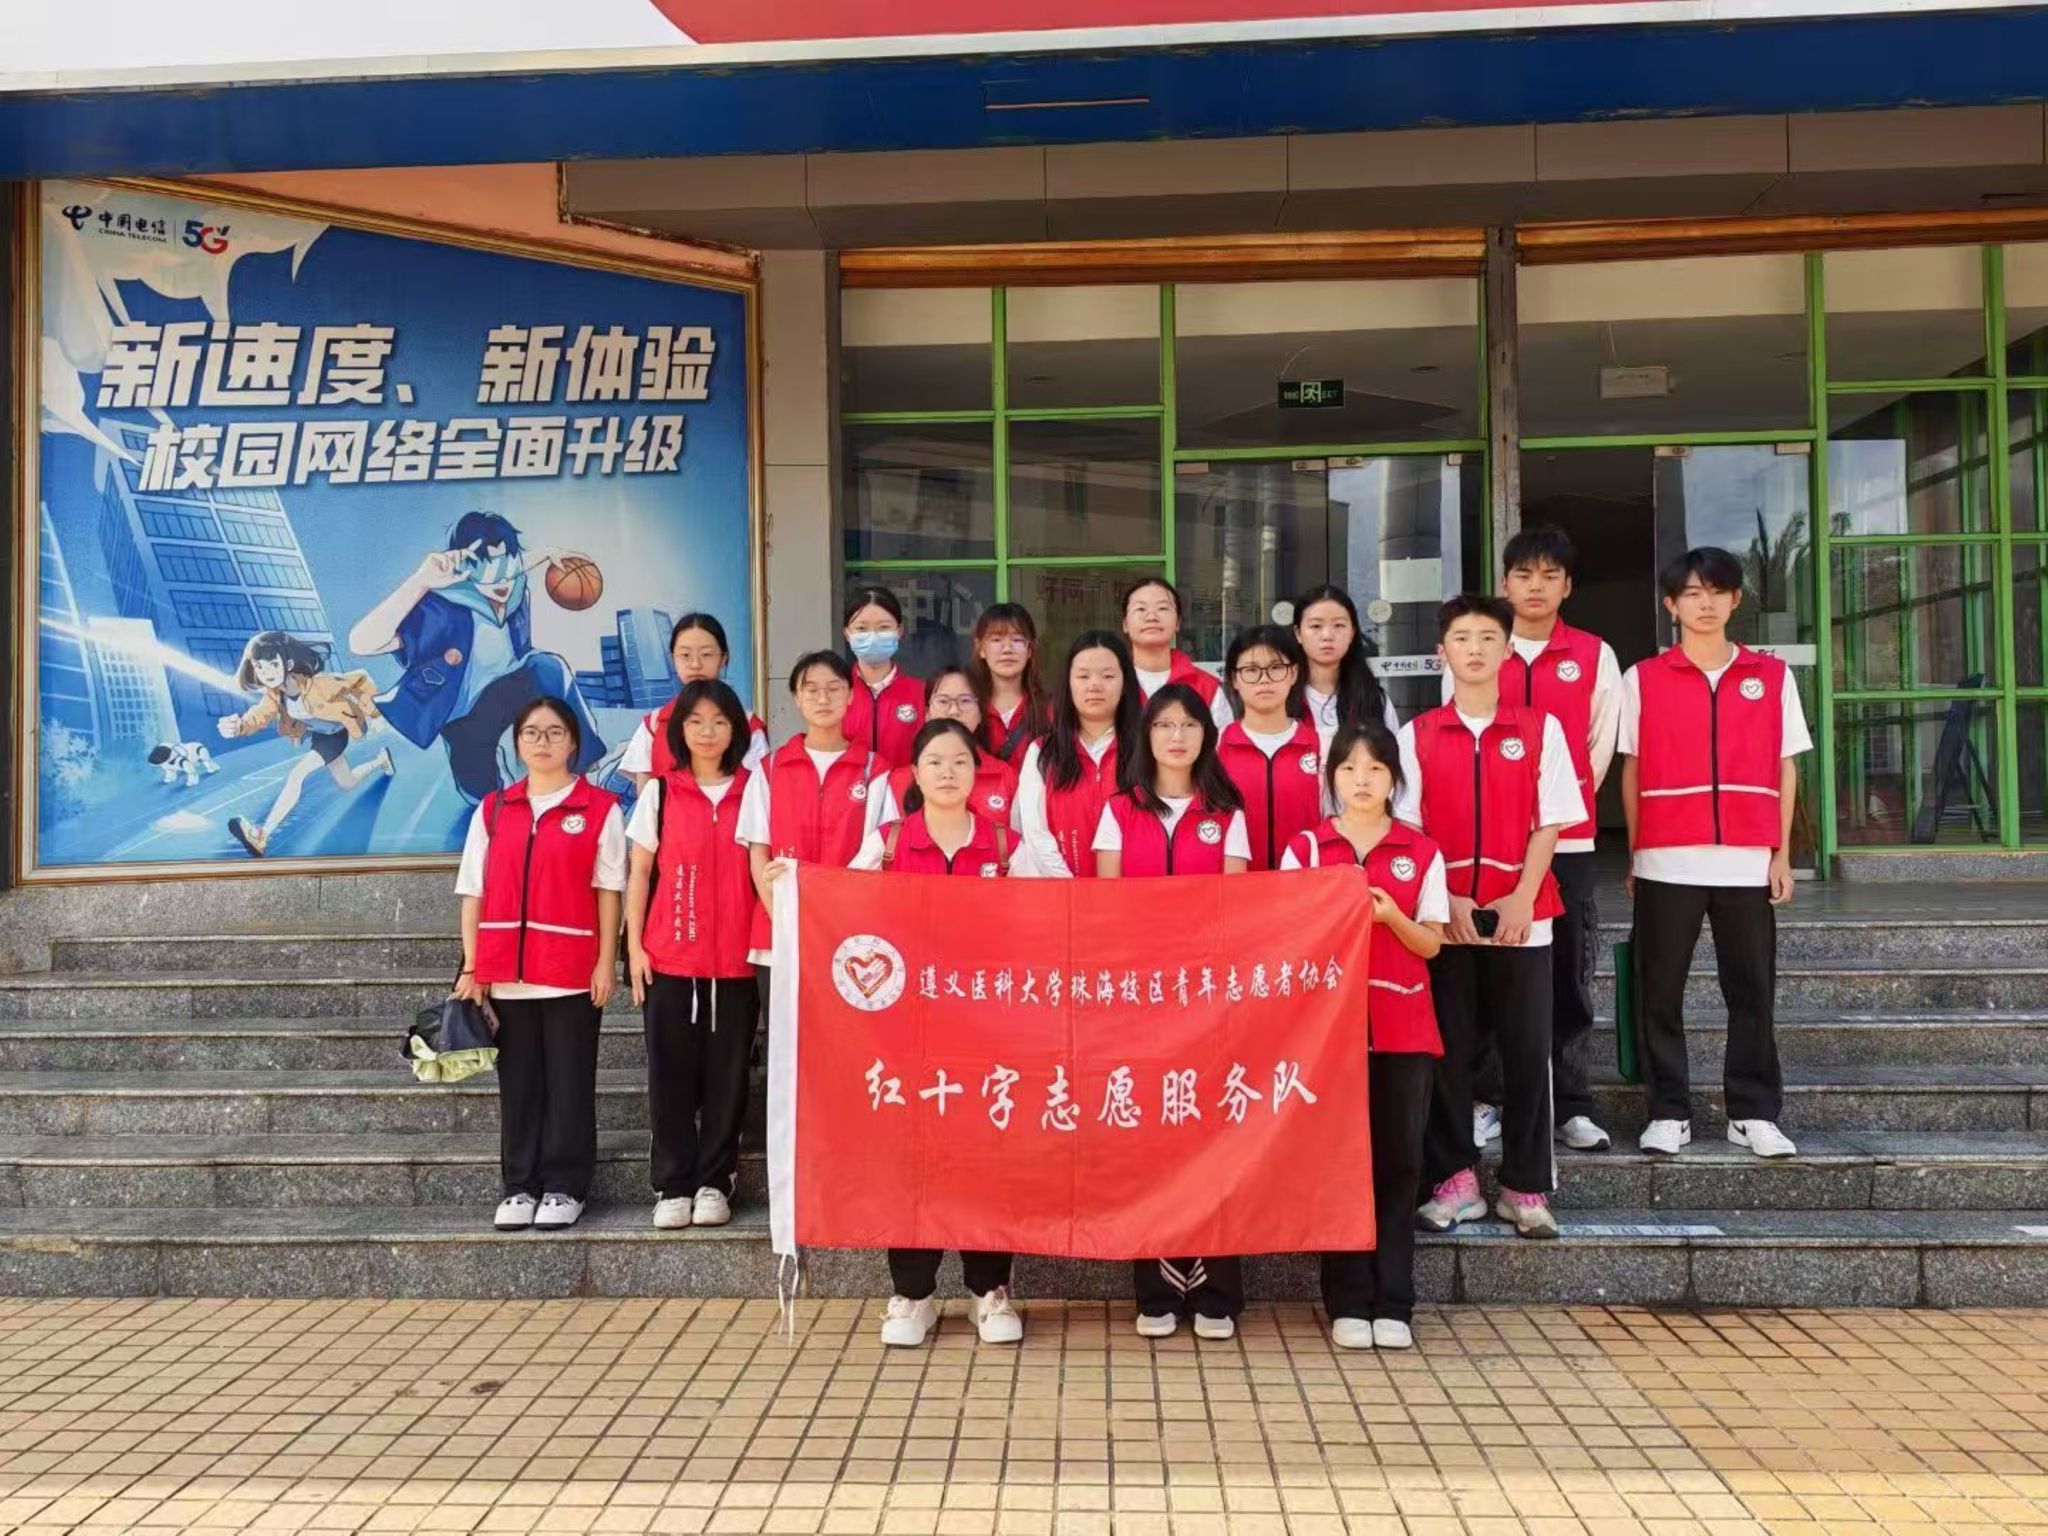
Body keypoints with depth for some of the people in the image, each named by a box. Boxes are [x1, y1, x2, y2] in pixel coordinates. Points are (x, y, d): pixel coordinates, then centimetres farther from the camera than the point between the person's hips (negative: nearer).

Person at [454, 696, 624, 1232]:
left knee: (569, 1083, 3)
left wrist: (606, 963, -6)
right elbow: (473, 892, 9)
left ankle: (564, 1187, 13)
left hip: (572, 972, -3)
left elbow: (608, 892, -1)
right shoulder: (492, 810, 11)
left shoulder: (600, 809, 1)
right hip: (507, 972, 3)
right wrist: (471, 967, 3)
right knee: (518, 1082, 9)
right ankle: (521, 1186, 19)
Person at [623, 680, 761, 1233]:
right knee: (671, 1073, 3)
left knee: (727, 1074, 4)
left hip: (735, 959, 0)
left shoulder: (752, 792, 5)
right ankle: (672, 1186, 12)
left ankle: (714, 1183, 14)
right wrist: (634, 944, 0)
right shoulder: (659, 792, 6)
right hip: (668, 957, 0)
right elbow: (639, 872, 7)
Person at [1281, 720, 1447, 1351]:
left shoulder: (1422, 853, 6)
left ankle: (1393, 1304, 11)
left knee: (1398, 1161, 3)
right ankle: (1348, 1304, 10)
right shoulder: (1303, 849, 4)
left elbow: (1431, 944, 4)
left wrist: (1390, 915, -14)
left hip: (1403, 1027, 1)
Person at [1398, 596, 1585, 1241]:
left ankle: (1525, 1187, 11)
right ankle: (1453, 1180, 12)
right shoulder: (1417, 734, 5)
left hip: (1520, 913, 0)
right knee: (1447, 1049, 2)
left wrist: (1523, 897, -10)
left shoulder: (1540, 729, 5)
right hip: (1443, 913, 0)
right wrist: (1441, 898, -10)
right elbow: (1407, 828, 2)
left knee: (1527, 1051, 2)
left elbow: (1549, 823, 2)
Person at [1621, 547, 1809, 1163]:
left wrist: (1782, 853, 3)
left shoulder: (1772, 677, 8)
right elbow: (1631, 771, 6)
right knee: (1660, 992, 2)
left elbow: (1785, 769, 9)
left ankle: (1754, 1112, 16)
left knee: (1752, 990, 6)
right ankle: (1668, 1112, 12)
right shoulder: (1643, 679, 4)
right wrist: (1633, 855, 2)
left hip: (1748, 861, 1)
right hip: (1666, 862, -1)